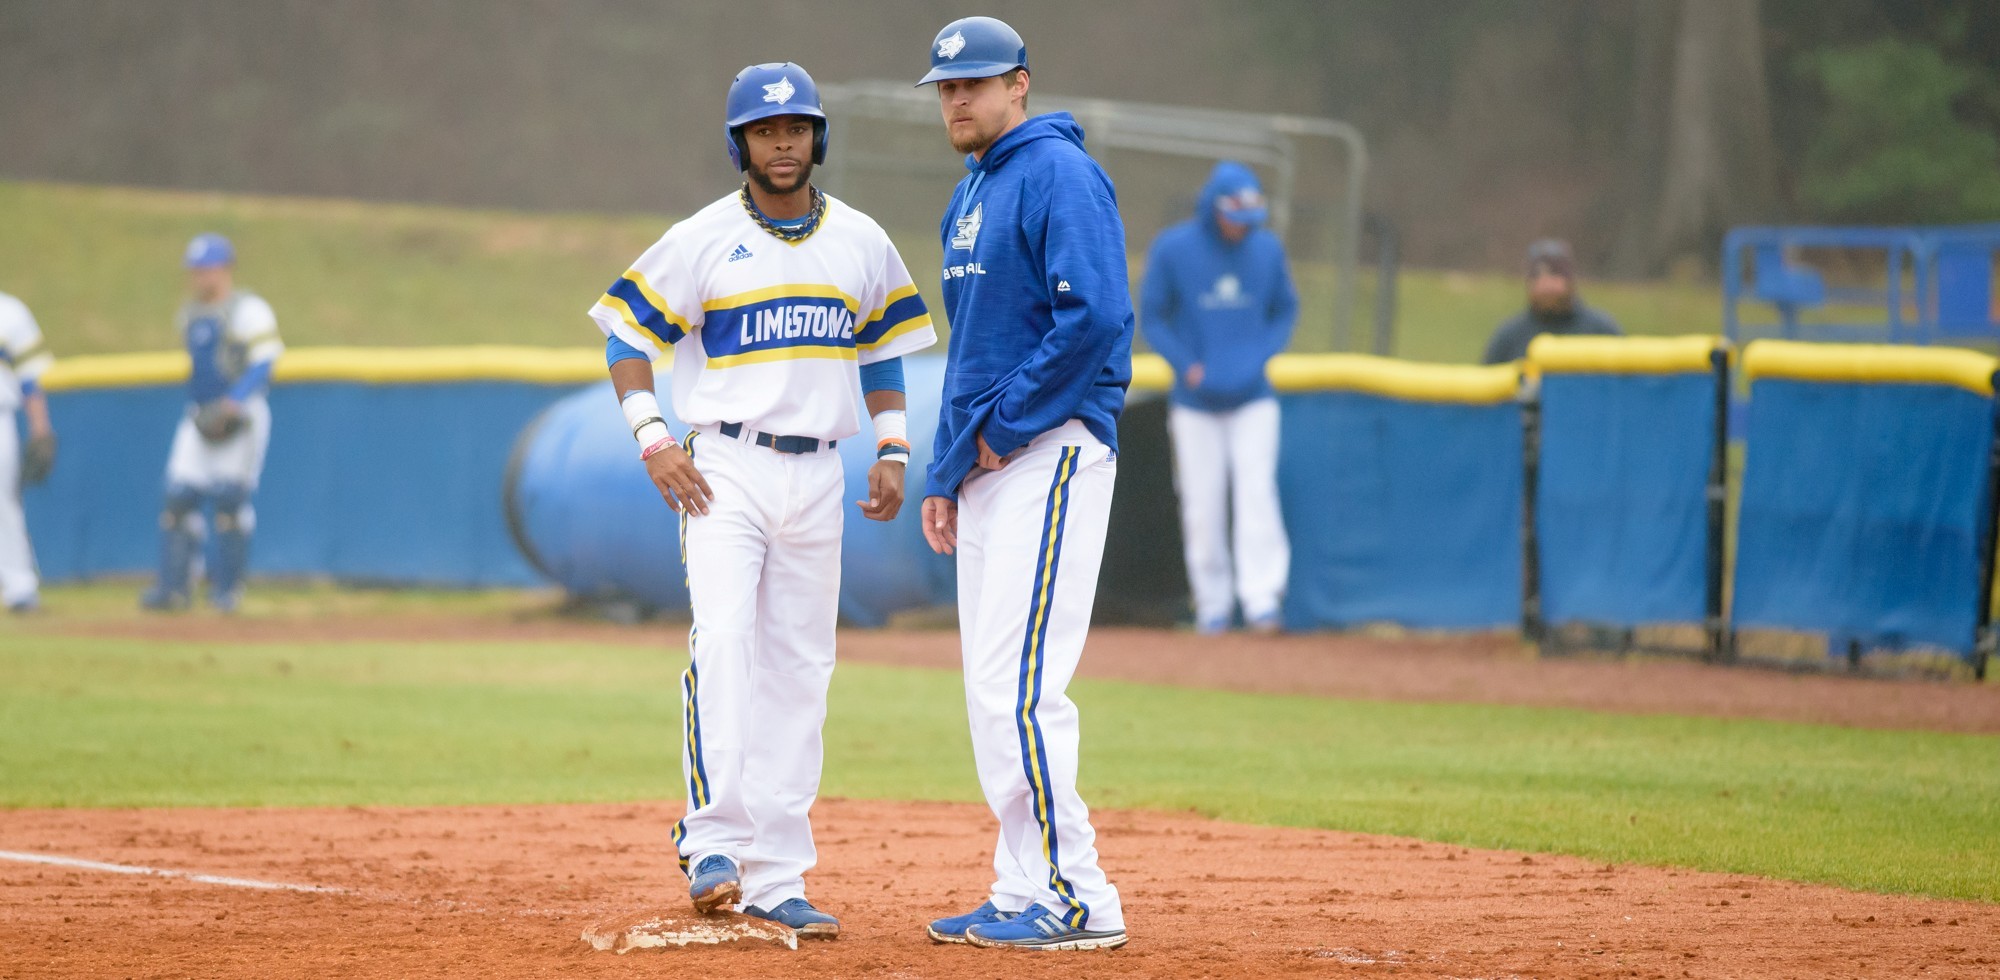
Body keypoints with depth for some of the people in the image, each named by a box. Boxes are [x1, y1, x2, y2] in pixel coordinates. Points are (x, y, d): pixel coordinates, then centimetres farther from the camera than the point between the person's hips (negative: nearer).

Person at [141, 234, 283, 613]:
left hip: (241, 414, -7)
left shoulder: (248, 310, -8)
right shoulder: (190, 313, 16)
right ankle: (173, 586, -1)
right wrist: (198, 410, 12)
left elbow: (264, 362, -16)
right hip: (199, 415, 7)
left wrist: (232, 404, -25)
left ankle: (227, 587, 1)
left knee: (229, 498, -8)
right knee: (179, 496, -2)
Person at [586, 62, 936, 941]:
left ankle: (775, 878, 6)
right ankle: (714, 841, -24)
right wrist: (652, 439, -11)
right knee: (722, 637, -22)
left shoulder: (862, 243, 9)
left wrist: (891, 449, 8)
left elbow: (881, 344, 20)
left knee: (799, 669, 3)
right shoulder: (702, 241, -2)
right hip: (725, 469, -4)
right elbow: (627, 332, 1)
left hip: (818, 475, 4)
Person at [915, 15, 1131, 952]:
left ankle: (1077, 898, -12)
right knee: (991, 692, 9)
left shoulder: (1060, 175, -10)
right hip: (987, 463, 10)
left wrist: (1004, 428, -15)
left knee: (1019, 684, -15)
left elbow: (1095, 317, -21)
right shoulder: (968, 199, 20)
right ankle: (1024, 892, 12)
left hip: (1050, 452, -10)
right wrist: (945, 473, 18)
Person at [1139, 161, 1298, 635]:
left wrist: (1259, 357, -6)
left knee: (1257, 493, -12)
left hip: (1252, 397, 1)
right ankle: (1212, 602, 11)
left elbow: (1285, 311, 12)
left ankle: (1261, 598, -15)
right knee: (1202, 503, 0)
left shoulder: (1268, 249, 1)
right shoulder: (1172, 249, -6)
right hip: (1194, 400, -1)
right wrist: (1188, 366, -12)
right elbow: (1151, 316, 0)